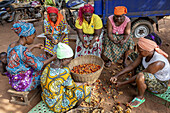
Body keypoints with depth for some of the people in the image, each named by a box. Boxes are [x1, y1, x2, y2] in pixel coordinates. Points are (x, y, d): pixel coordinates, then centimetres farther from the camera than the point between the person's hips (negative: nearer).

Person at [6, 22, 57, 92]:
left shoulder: (12, 45, -3)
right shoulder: (24, 51, -32)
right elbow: (39, 66, -24)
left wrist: (34, 47, 21)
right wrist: (55, 57, -15)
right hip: (23, 83, -8)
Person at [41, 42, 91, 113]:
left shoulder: (49, 66, -10)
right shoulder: (64, 72, -35)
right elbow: (71, 86, -14)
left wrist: (76, 84, 7)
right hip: (57, 105, -8)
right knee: (85, 89, -3)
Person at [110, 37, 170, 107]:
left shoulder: (157, 63, -36)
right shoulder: (144, 54, -15)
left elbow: (139, 75, -30)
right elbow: (132, 66, -10)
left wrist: (122, 83, -23)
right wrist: (117, 76, -16)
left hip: (161, 86, -7)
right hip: (152, 76, 7)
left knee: (140, 76, -35)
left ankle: (140, 97, -8)